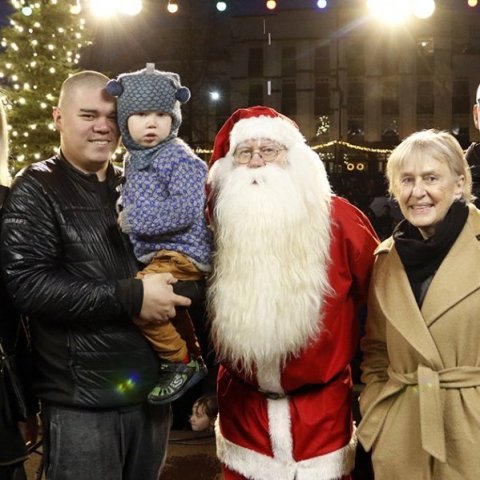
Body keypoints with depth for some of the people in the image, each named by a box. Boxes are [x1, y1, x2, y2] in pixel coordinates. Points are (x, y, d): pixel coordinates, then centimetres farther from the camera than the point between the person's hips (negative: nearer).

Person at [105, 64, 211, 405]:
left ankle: (181, 362, -11)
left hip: (183, 253, -10)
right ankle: (194, 361, 49)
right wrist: (123, 217, 5)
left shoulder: (181, 158, -15)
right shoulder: (133, 159, 11)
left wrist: (133, 221, -20)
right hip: (156, 254, 10)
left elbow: (185, 211, -25)